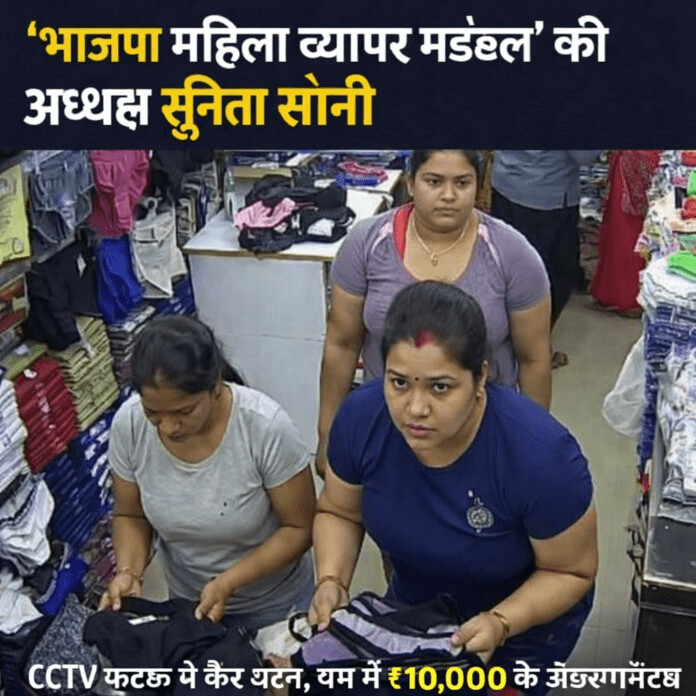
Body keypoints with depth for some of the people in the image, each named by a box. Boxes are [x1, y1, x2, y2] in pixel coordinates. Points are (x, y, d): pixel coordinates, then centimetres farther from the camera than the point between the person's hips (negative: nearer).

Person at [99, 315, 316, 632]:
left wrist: (228, 583, -28)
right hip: (187, 600, 3)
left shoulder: (266, 427, -30)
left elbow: (299, 528, -19)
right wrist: (128, 572, -22)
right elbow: (130, 515, -4)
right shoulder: (128, 424, -20)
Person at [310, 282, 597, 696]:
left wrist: (500, 624, -34)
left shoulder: (541, 455, -36)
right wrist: (332, 581, -25)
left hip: (523, 627, -3)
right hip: (413, 611, 4)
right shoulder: (362, 417, -26)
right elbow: (338, 512, -7)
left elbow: (571, 572, -19)